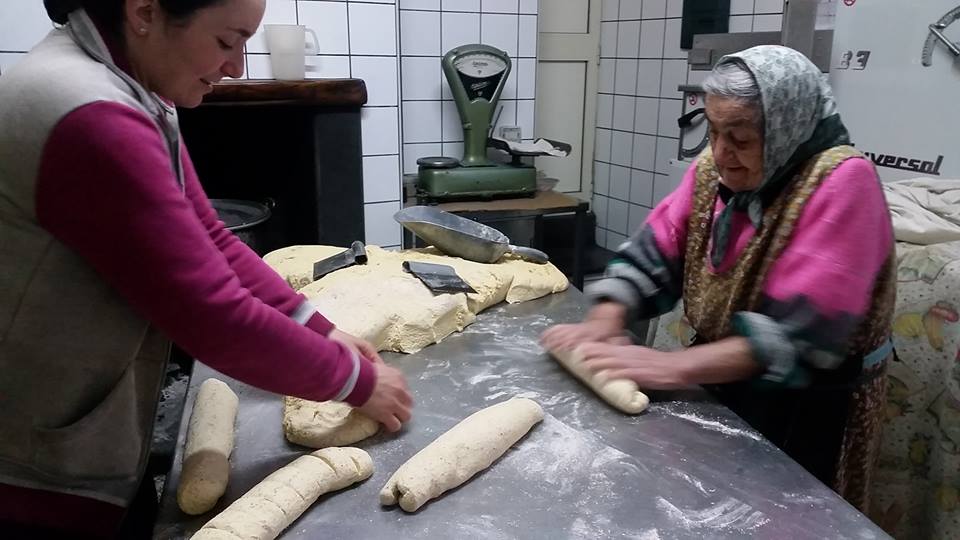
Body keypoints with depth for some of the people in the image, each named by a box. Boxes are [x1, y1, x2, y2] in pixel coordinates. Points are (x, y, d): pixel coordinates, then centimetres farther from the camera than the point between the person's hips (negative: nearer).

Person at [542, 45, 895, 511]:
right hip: (721, 386, 6)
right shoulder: (716, 168, -4)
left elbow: (801, 328, -32)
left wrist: (673, 366, -36)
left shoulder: (843, 182, -24)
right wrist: (603, 323, -21)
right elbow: (654, 253, -5)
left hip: (806, 409, -5)